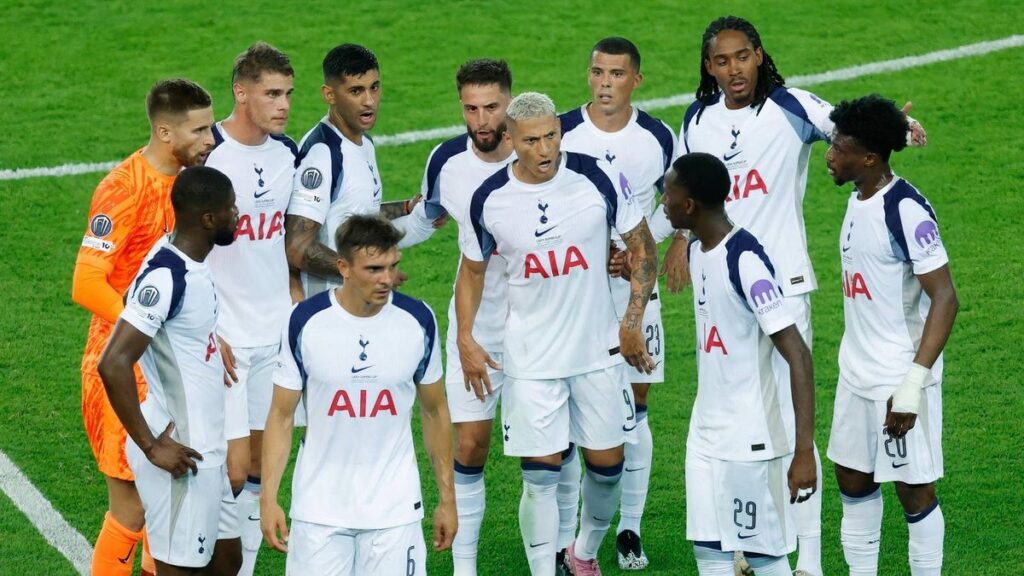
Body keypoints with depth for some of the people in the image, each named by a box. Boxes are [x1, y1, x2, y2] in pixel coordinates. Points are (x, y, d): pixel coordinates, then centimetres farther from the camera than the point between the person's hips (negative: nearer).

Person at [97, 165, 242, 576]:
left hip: (205, 450, 10)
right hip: (180, 456, -10)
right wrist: (151, 447, -23)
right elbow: (113, 364, -29)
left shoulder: (191, 264, 7)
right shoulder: (166, 277, -22)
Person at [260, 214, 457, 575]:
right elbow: (281, 415, 0)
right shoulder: (306, 321, -7)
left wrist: (447, 498, 8)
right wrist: (268, 499, -6)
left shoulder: (418, 321, -4)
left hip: (394, 509, 1)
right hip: (319, 508, -1)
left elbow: (435, 412, 8)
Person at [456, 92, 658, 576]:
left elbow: (642, 248, 1)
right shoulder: (489, 200, -8)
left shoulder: (598, 178, -10)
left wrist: (632, 321, -5)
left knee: (607, 463, 10)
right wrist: (465, 339, -2)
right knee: (540, 474, -4)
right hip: (530, 360, -1)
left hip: (599, 350, 1)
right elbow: (472, 271, 9)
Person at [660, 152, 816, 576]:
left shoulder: (745, 260, -22)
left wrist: (804, 451, -29)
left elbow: (797, 355, -25)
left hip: (751, 437, -9)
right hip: (706, 431, 9)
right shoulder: (698, 250, 5)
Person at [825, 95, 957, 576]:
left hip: (900, 379, -9)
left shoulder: (906, 211, -20)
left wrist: (914, 383, -26)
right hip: (857, 374, 9)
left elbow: (944, 298, -22)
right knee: (852, 479, 16)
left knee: (914, 489, 1)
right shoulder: (858, 200, 7)